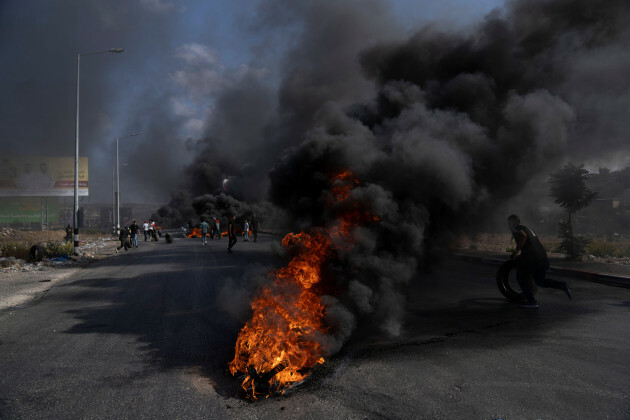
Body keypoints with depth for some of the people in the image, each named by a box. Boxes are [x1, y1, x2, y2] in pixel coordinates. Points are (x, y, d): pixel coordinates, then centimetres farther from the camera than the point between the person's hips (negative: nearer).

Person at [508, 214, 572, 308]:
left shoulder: (515, 228, 2)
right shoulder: (526, 228, 29)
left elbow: (523, 236, -20)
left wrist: (516, 251, -15)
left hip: (531, 257, -8)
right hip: (542, 256, 8)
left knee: (521, 277, 9)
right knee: (540, 280, 20)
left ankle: (531, 301, 6)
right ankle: (563, 285, 3)